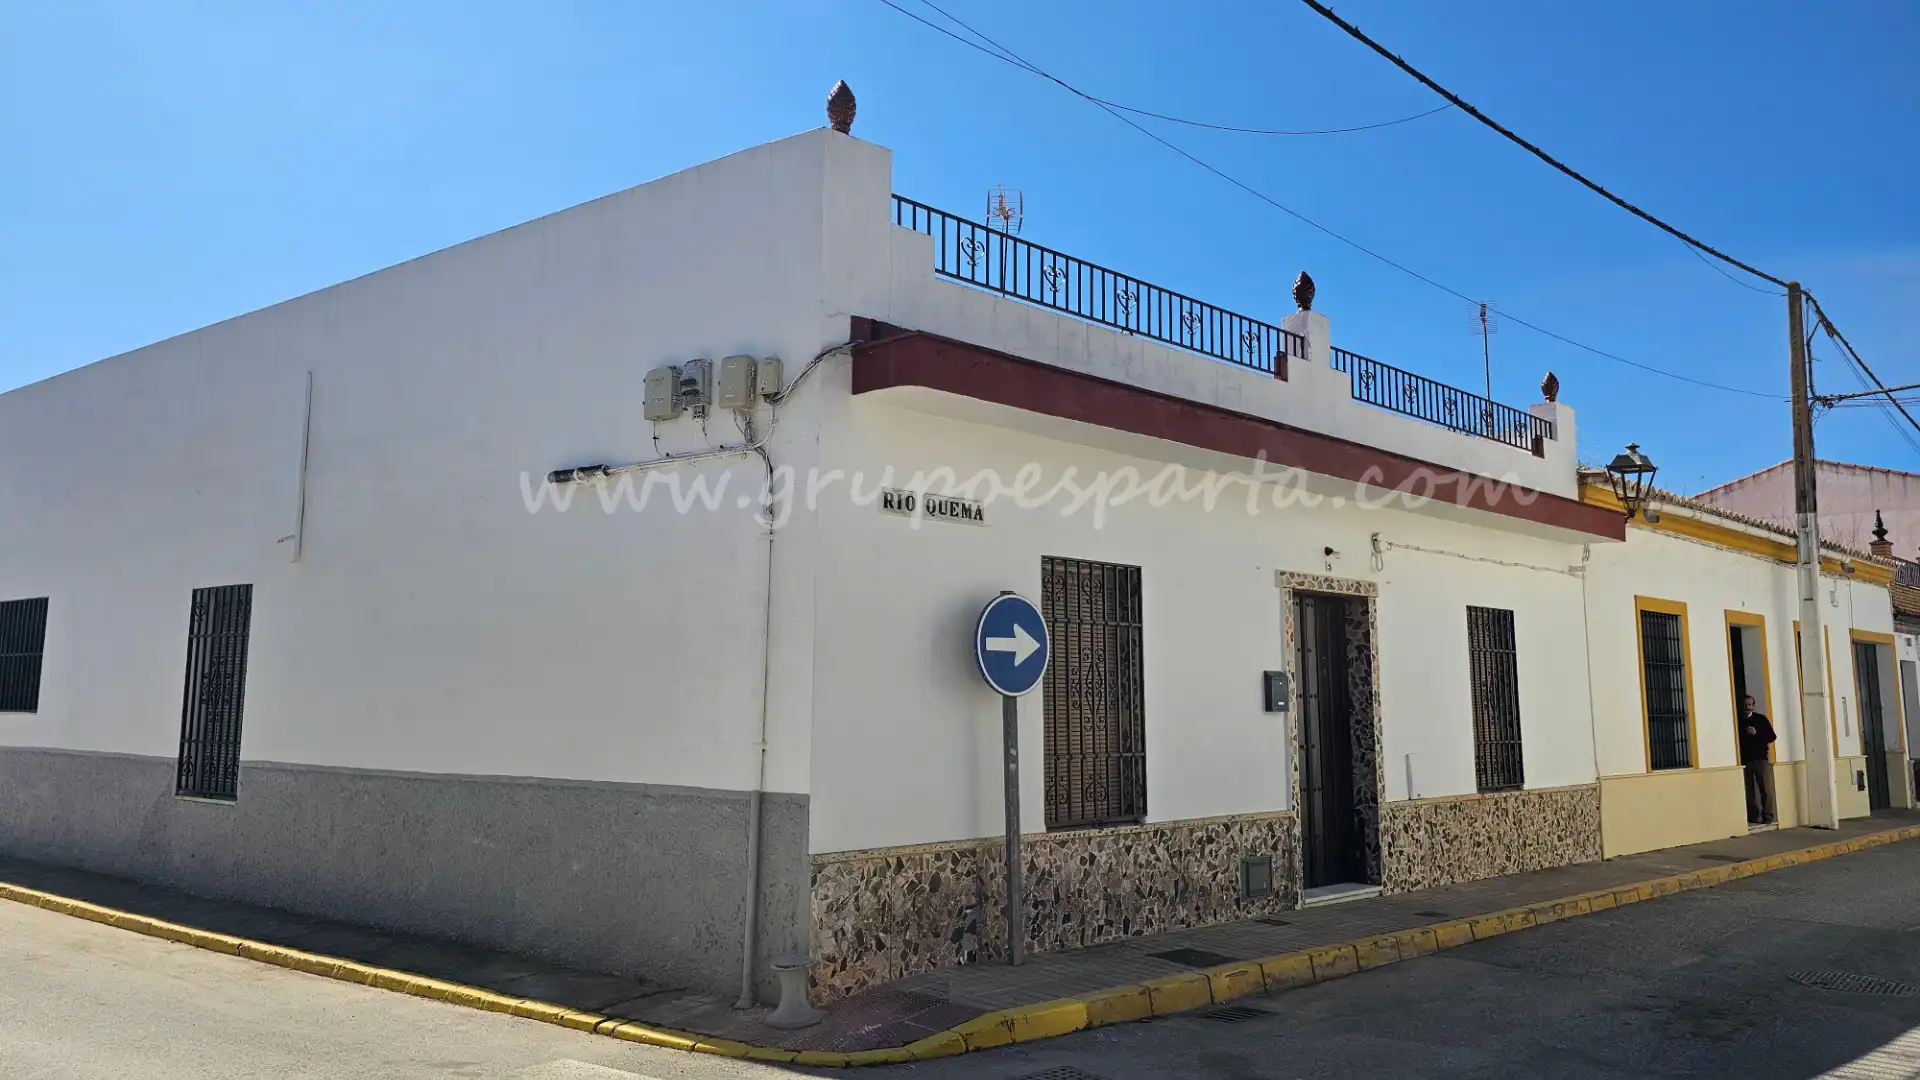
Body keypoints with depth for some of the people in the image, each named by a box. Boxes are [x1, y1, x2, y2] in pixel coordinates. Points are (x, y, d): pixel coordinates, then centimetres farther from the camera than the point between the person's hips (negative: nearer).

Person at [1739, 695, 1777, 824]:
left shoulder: (1761, 719, 5)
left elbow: (1772, 736, 2)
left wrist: (1756, 733, -10)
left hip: (1760, 758, -1)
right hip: (1744, 760, 1)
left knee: (1766, 789, -6)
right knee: (1749, 790, 3)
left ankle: (1767, 816, -1)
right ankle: (1753, 816, 8)